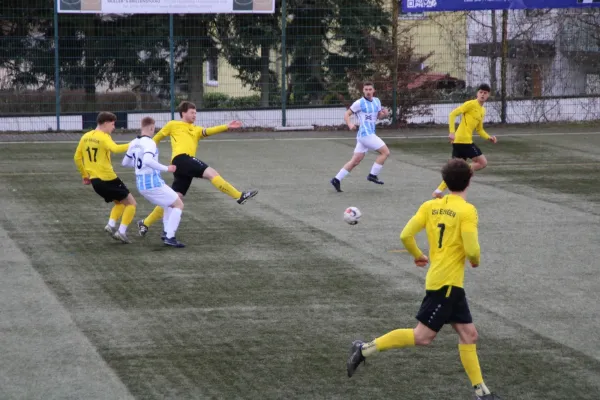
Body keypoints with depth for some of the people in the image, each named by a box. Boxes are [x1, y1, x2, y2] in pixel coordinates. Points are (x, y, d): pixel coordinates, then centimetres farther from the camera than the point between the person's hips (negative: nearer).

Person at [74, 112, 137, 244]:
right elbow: (115, 149, -33)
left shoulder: (85, 137, 10)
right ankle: (122, 232, -7)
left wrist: (85, 175, 24)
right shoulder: (104, 137, -13)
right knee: (131, 203, 5)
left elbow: (77, 158, 15)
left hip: (95, 180, 8)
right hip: (108, 178, -8)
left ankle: (111, 224, 3)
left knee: (120, 202, 24)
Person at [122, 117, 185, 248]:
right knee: (178, 204, 0)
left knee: (169, 204, 26)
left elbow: (125, 163, 18)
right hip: (153, 182, -9)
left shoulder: (134, 143, 8)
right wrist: (166, 168, -27)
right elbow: (148, 160, -35)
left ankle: (167, 234, 16)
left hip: (141, 184, 9)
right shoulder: (149, 142, -17)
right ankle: (170, 237, -10)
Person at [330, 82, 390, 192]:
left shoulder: (376, 101, 14)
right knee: (385, 152, -10)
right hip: (366, 134, -8)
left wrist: (384, 114, 1)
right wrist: (350, 124, -23)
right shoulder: (359, 103, -7)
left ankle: (337, 180, 11)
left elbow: (378, 116, 24)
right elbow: (347, 114, -3)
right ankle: (373, 175, -3)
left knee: (355, 161, 8)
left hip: (370, 134, 8)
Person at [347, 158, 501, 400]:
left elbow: (406, 235, 1)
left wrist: (418, 255, 19)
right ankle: (366, 349, -5)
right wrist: (476, 261, 3)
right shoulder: (467, 210, -12)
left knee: (468, 335, 10)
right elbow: (471, 249, -19)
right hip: (446, 282, -8)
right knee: (422, 336, -5)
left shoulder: (430, 206, 6)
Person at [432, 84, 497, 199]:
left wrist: (489, 138, 10)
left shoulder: (483, 110, 20)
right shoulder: (471, 104, -8)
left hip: (458, 141, 9)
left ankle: (439, 191, 12)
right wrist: (452, 132, -22)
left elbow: (479, 130, 28)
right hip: (464, 140, -9)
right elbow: (452, 114, -13)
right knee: (482, 162, -5)